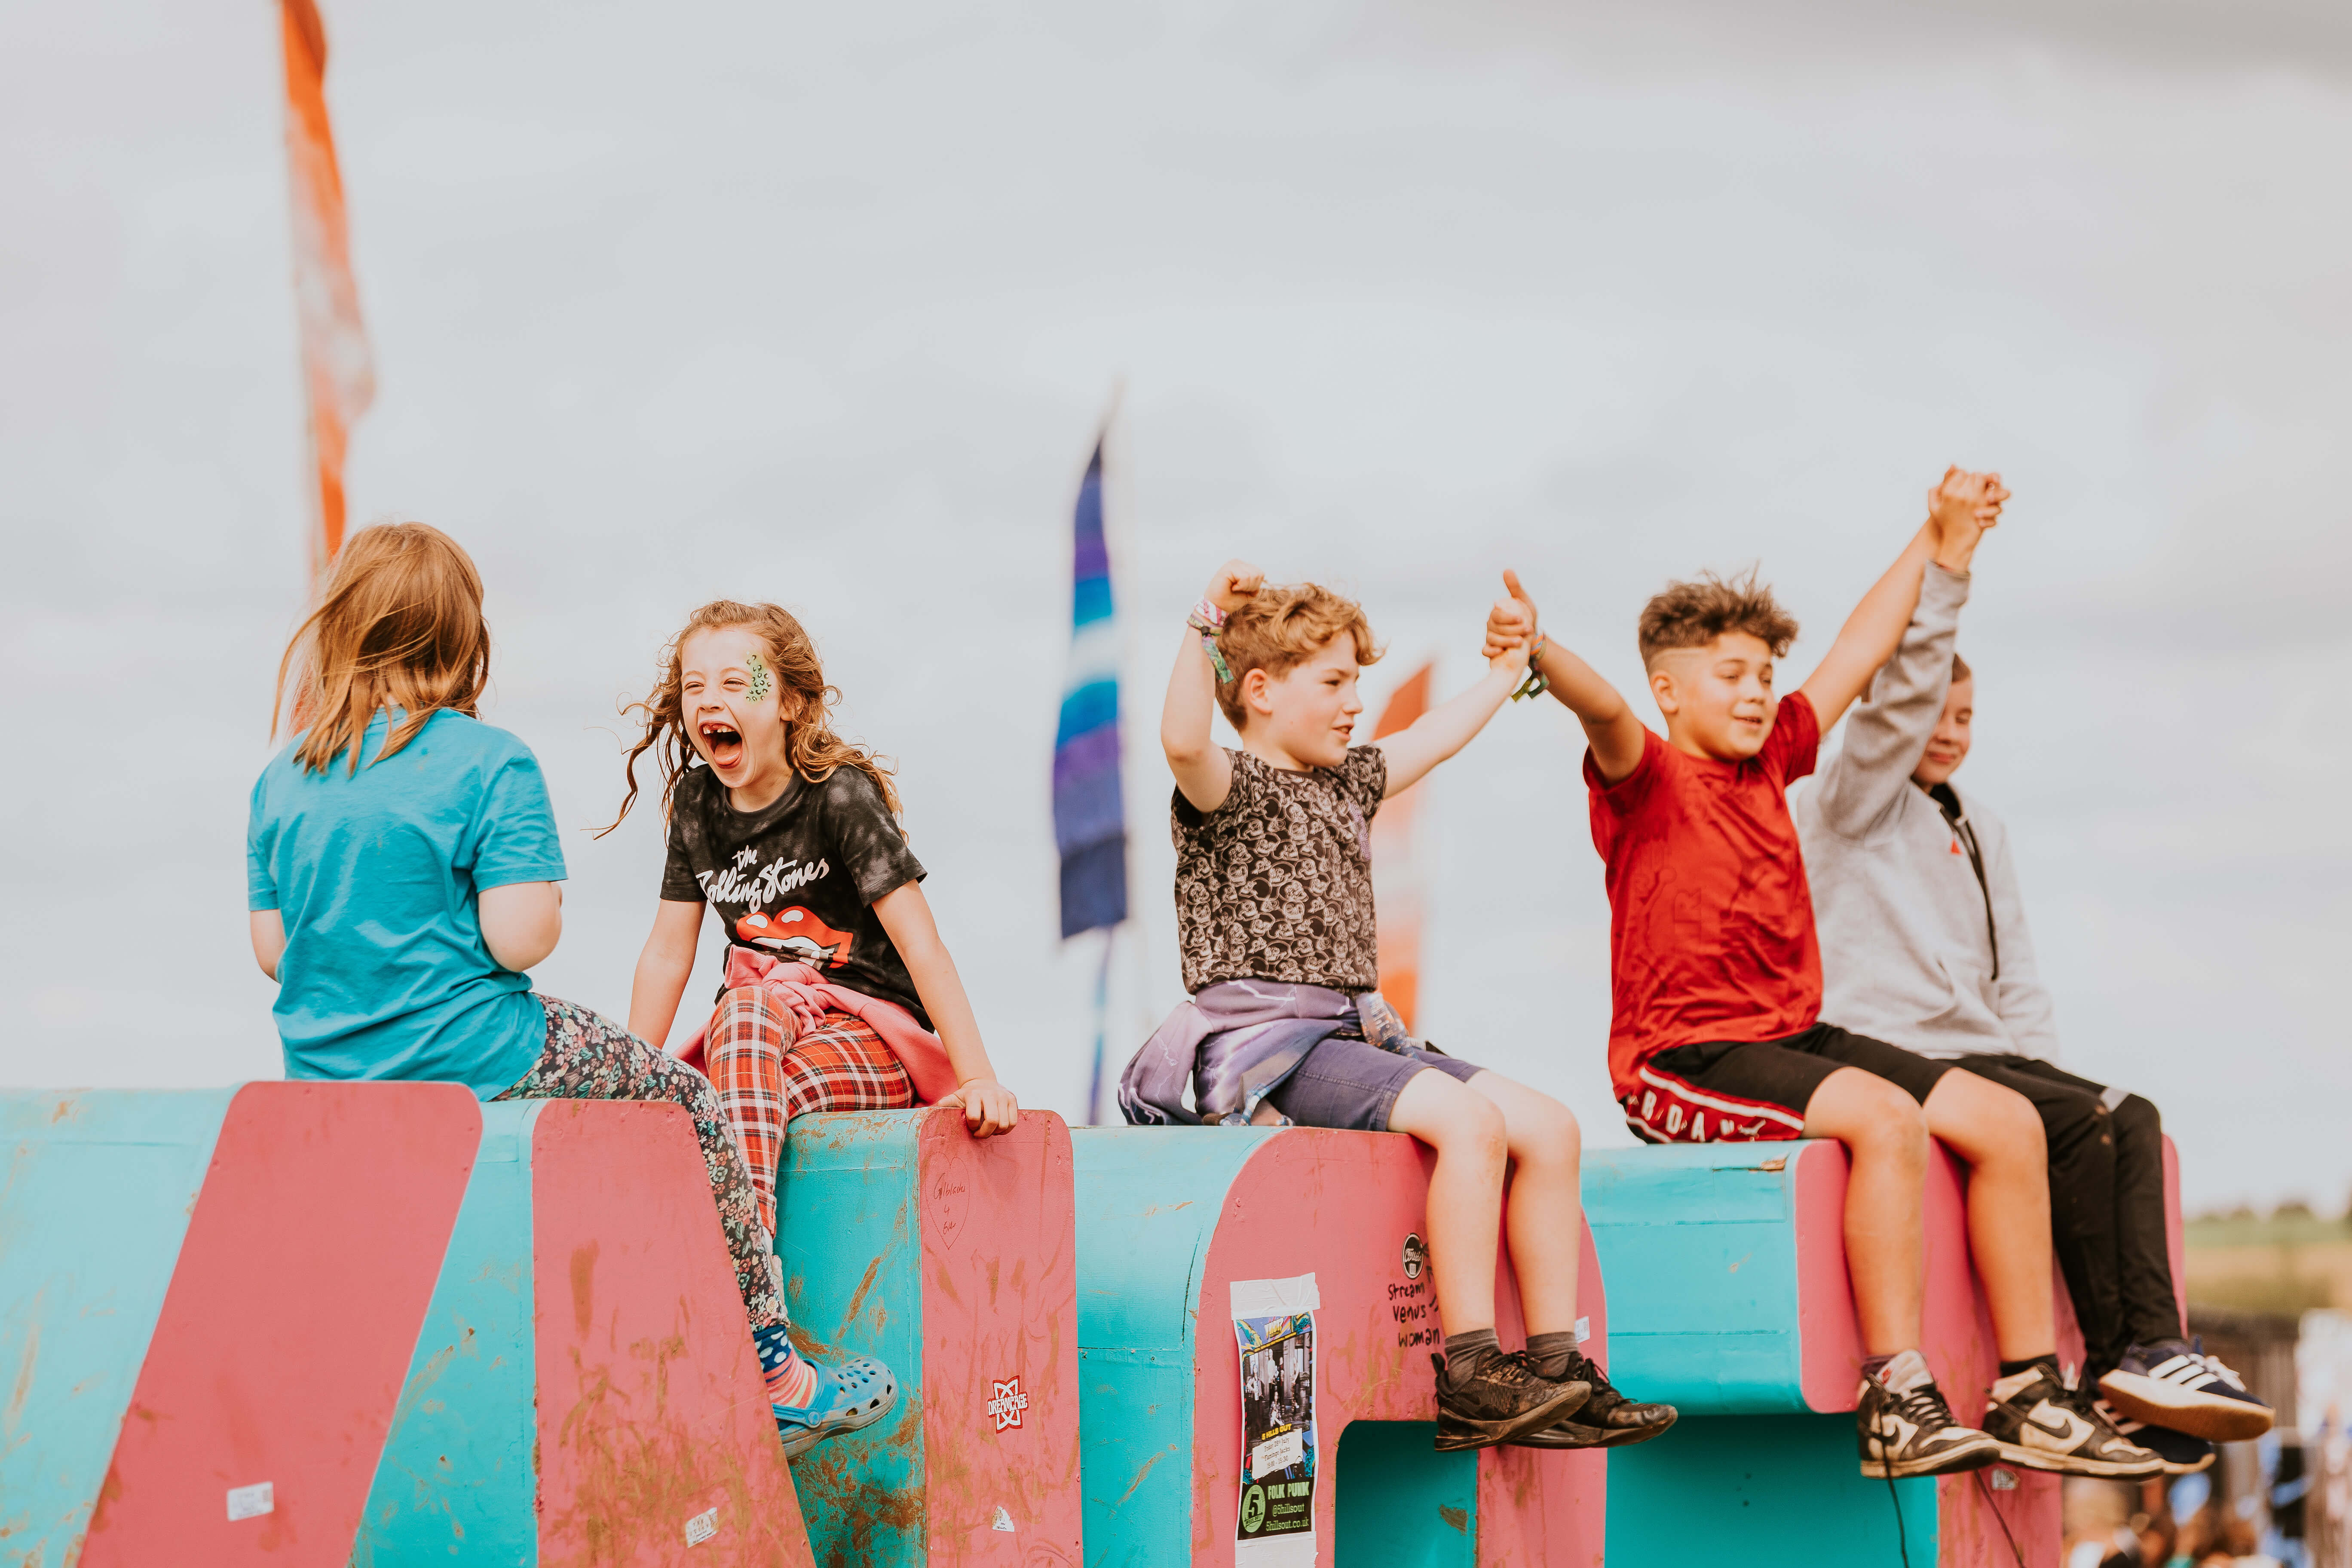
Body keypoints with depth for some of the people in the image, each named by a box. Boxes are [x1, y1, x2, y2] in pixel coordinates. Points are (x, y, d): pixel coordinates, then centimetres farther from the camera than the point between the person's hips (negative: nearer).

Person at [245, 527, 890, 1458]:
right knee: (687, 1103, 13)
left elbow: (273, 949, 5)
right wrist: (547, 906, 3)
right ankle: (771, 1377, 15)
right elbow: (519, 940, -19)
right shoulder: (491, 764, -13)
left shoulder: (283, 779, 3)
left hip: (323, 1072, 7)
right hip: (471, 1061, -7)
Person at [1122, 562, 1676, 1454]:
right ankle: (1467, 1375, -28)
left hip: (1355, 1036, 9)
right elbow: (1182, 740, -28)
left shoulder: (1346, 785, 22)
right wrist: (1208, 625, -31)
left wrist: (1509, 669, 45)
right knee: (1470, 1121, -28)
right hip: (1263, 1045, -9)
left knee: (1548, 1127, -4)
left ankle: (1555, 1363, -3)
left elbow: (1435, 739, 37)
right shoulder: (1231, 788, -5)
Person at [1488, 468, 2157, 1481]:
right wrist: (1536, 653, -50)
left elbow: (1858, 653, 25)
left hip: (1792, 1037, 8)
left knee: (2006, 1119, -4)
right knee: (1886, 1117, -32)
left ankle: (2031, 1396, -1)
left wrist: (1936, 545, 32)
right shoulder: (1646, 779, -6)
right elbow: (1604, 711, -29)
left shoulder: (1771, 763, 15)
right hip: (1680, 1057, -8)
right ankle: (1897, 1403, -33)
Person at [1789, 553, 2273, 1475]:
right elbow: (1901, 693, -15)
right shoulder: (1846, 805, 2)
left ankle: (2152, 1351, -29)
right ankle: (2118, 1359, -20)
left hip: (1982, 1054, 7)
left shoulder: (1979, 828, 24)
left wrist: (2038, 1070, 6)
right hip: (1886, 1058, -7)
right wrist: (1943, 562, -21)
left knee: (2133, 1119, -19)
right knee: (2084, 1123, -25)